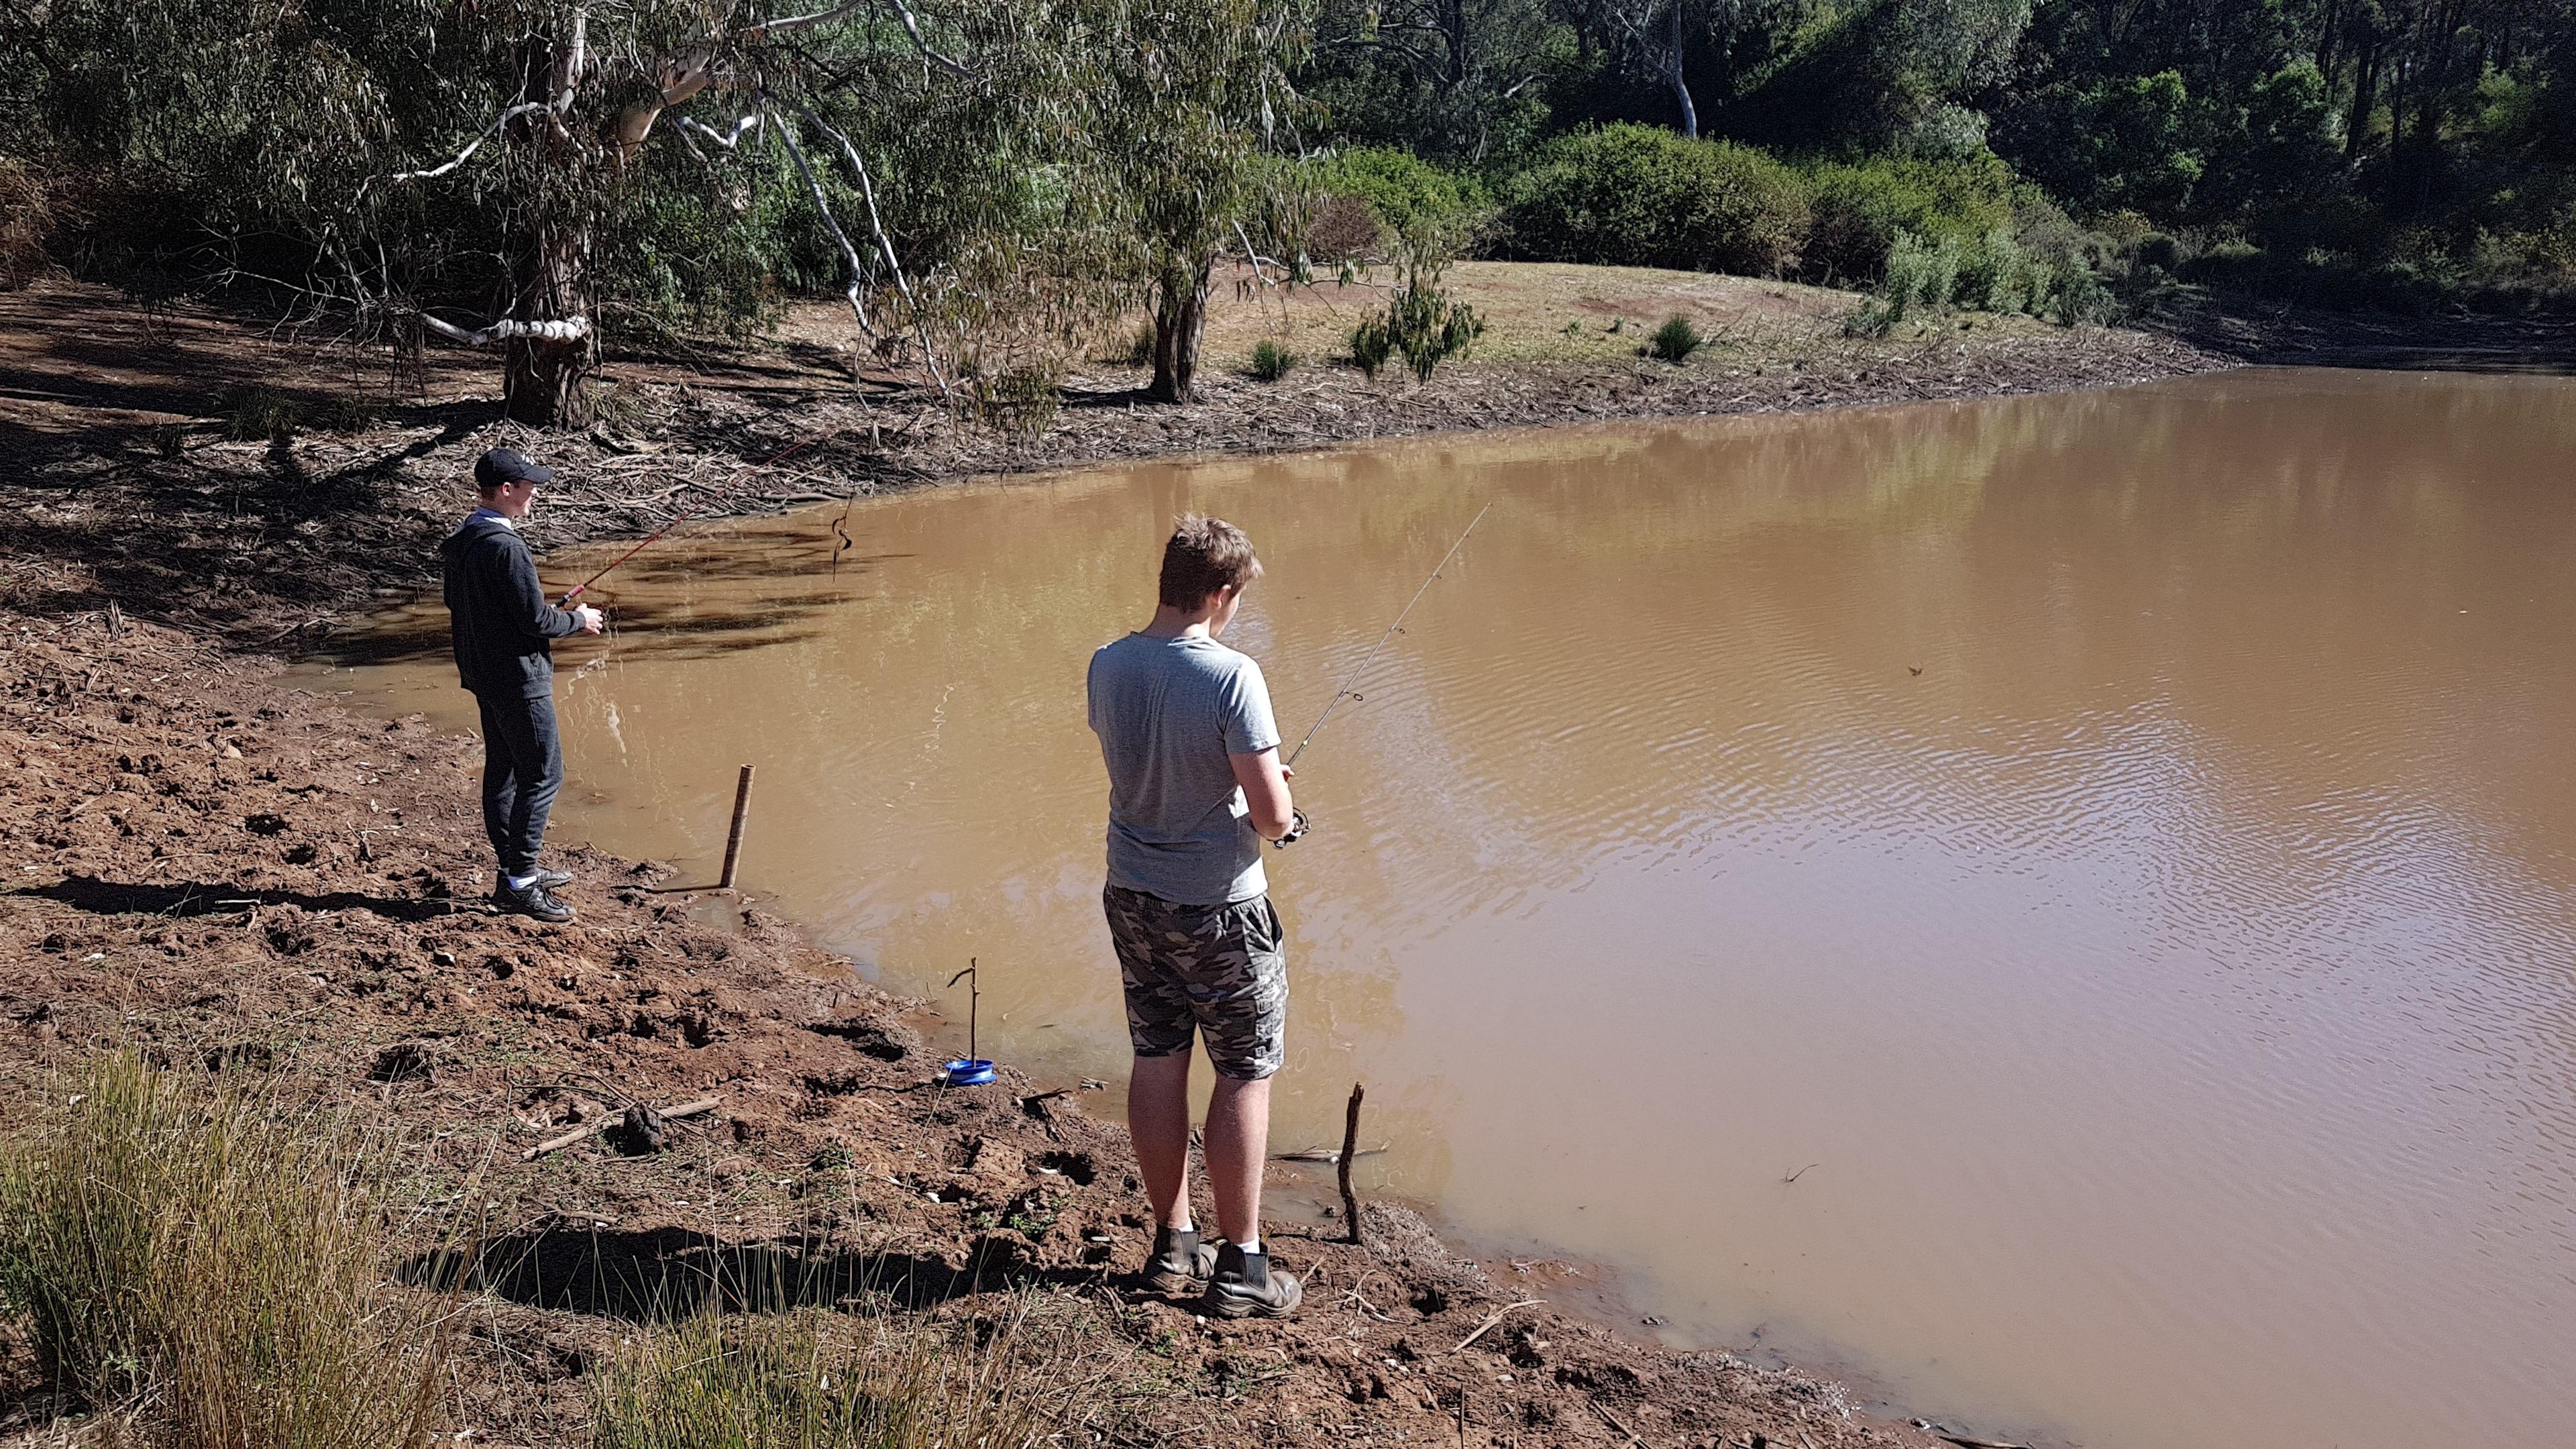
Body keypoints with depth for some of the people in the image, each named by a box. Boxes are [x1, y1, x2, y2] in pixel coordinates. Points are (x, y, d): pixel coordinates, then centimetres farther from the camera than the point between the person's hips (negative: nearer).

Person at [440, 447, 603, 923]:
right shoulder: (505, 546, -23)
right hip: (518, 676, -10)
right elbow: (536, 619, -23)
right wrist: (579, 620, -4)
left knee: (503, 771, 16)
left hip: (482, 673, 10)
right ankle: (519, 883, -2)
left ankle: (515, 869, 26)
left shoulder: (461, 541, 8)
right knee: (542, 775, -4)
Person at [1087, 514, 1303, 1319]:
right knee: (1246, 1074, 6)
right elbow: (1274, 814, -22)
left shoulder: (1108, 666, -3)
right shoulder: (1231, 677, -22)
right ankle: (1240, 1267, 13)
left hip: (1133, 895, 6)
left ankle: (1173, 1244, 27)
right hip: (1218, 907, -6)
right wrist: (1270, 811, 1)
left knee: (1157, 1063, 15)